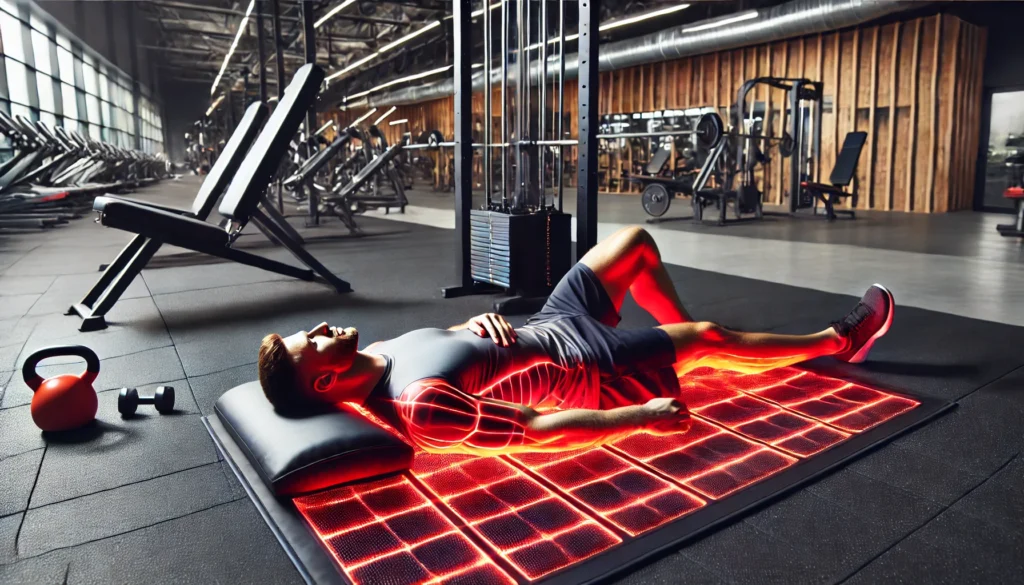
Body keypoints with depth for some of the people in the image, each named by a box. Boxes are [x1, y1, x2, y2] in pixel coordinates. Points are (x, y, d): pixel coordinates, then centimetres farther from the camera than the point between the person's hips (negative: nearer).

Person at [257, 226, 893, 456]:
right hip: (587, 365, -8)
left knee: (639, 240, 12)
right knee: (710, 335, 0)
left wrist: (480, 321, -10)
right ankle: (839, 340, 26)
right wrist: (643, 417, -23)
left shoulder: (379, 353, -5)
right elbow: (530, 429, -29)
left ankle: (683, 334, 32)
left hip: (548, 325, 8)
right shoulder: (418, 403, -31)